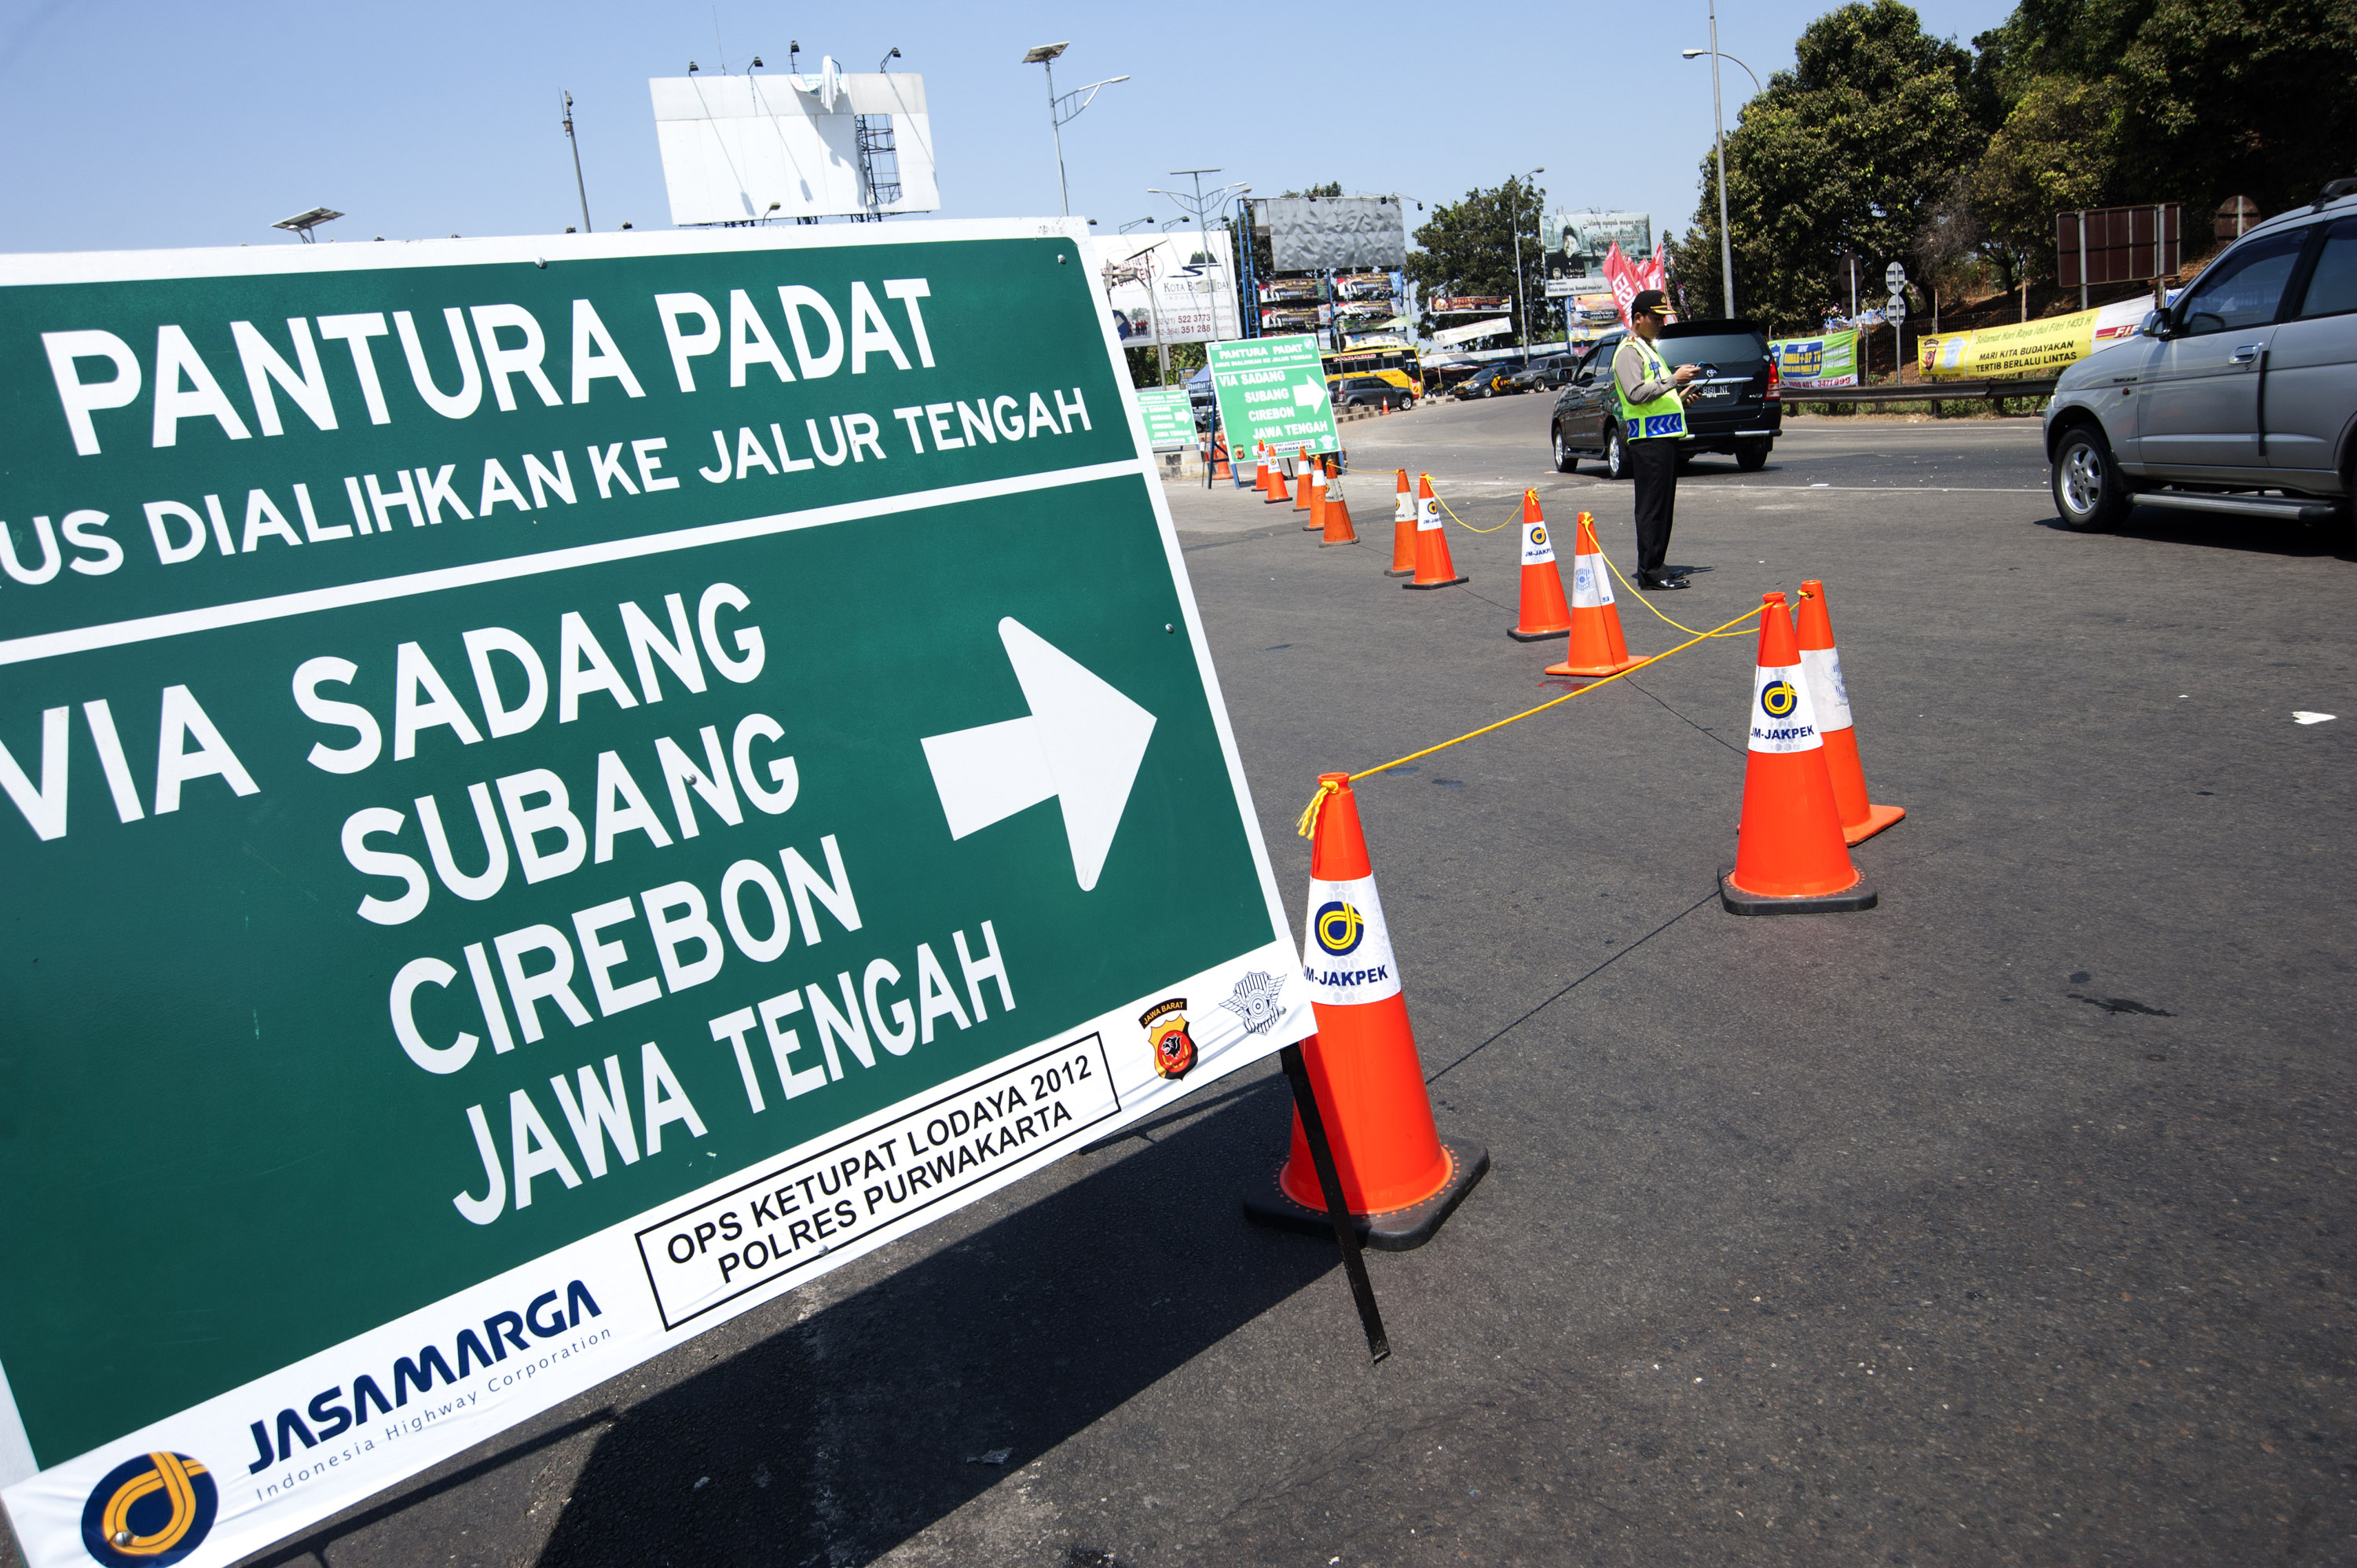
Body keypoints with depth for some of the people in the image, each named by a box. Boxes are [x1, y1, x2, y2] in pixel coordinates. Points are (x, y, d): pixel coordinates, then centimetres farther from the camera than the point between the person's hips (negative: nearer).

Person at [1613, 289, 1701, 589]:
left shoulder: (1649, 348, 23)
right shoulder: (1628, 352, -8)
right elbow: (1635, 394, -21)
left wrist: (1680, 397, 16)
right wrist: (1673, 380, -20)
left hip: (1664, 435, 10)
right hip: (1647, 438, -10)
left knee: (1663, 507, 11)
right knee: (1652, 506, -10)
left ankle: (1655, 566, 16)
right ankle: (1650, 571, -9)